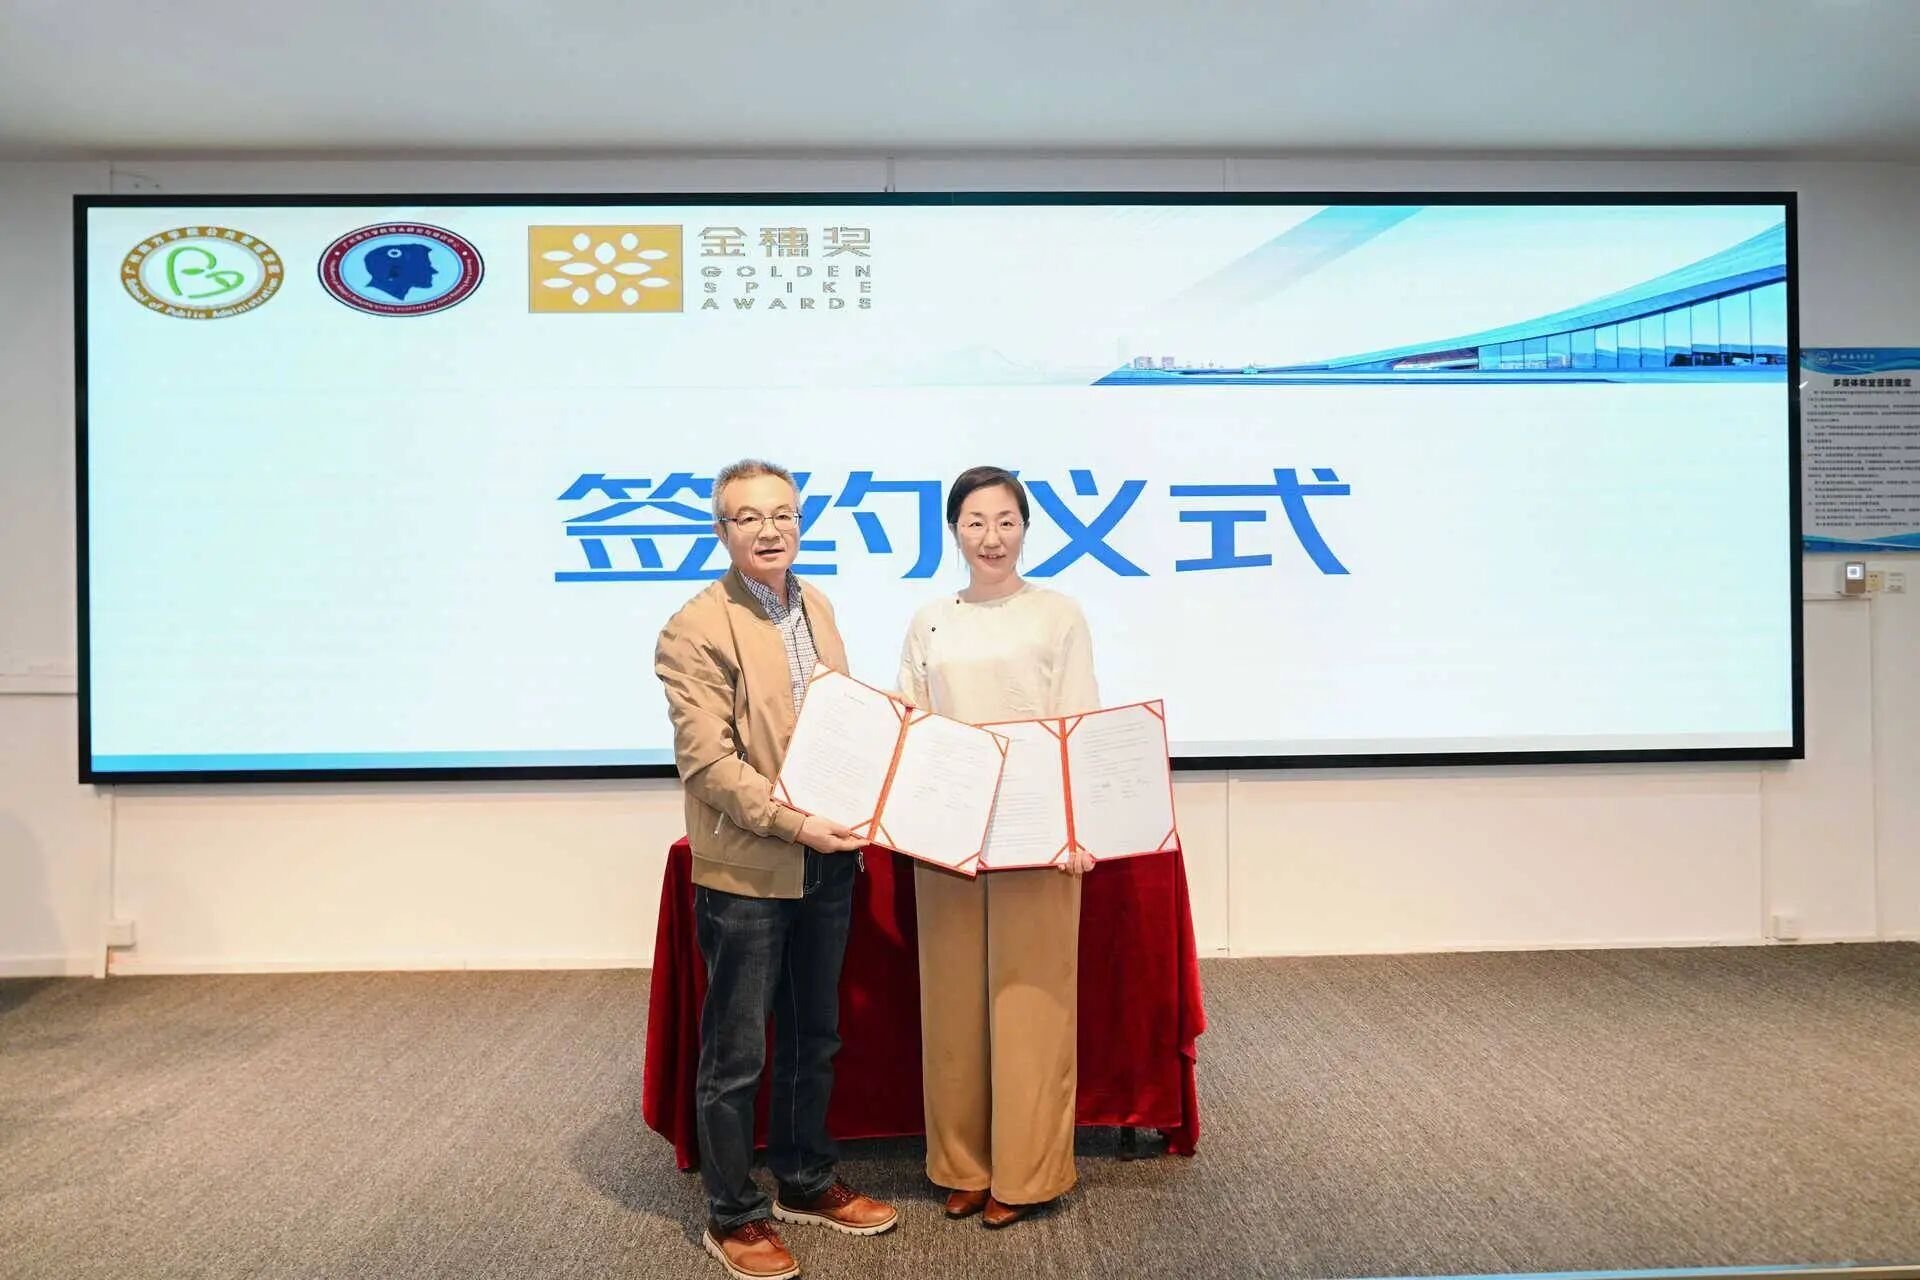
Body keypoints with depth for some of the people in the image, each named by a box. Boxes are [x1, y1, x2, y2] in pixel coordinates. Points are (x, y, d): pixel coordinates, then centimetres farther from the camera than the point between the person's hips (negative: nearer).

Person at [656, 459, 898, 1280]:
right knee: (736, 1055, 8)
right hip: (745, 872, -7)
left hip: (826, 862, 7)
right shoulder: (695, 630, -13)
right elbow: (706, 760, -18)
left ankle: (805, 1182, 38)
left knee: (814, 1039, 20)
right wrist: (793, 824, -22)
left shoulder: (815, 607, 9)